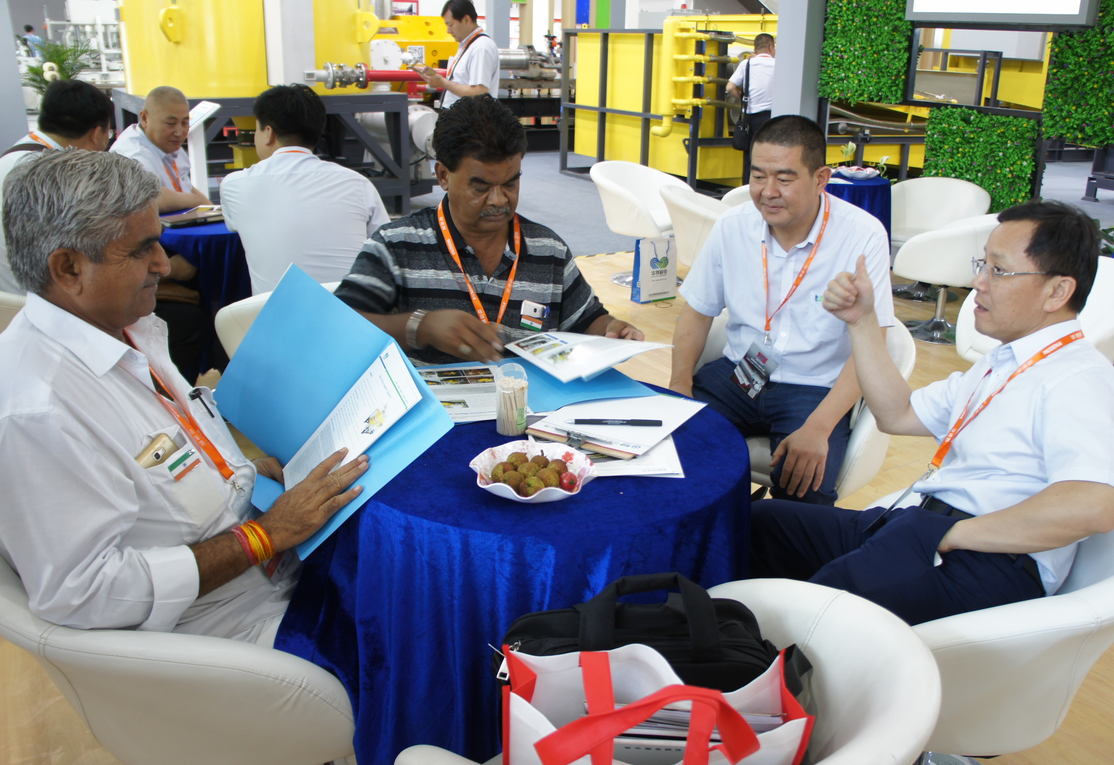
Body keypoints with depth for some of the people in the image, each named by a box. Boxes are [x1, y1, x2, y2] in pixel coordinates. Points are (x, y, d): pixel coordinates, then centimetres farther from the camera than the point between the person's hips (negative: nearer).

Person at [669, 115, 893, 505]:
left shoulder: (863, 236, -13)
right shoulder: (733, 226, -1)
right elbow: (697, 311, 9)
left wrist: (818, 429, -27)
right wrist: (680, 386, -8)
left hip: (814, 389, -3)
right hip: (737, 372, 4)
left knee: (805, 490, -30)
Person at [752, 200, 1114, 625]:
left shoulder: (1078, 378, -12)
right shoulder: (999, 365, 22)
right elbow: (898, 415, 27)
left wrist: (957, 533, -20)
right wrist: (862, 320, 20)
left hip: (986, 564, -10)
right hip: (917, 523, 10)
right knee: (762, 522, 0)